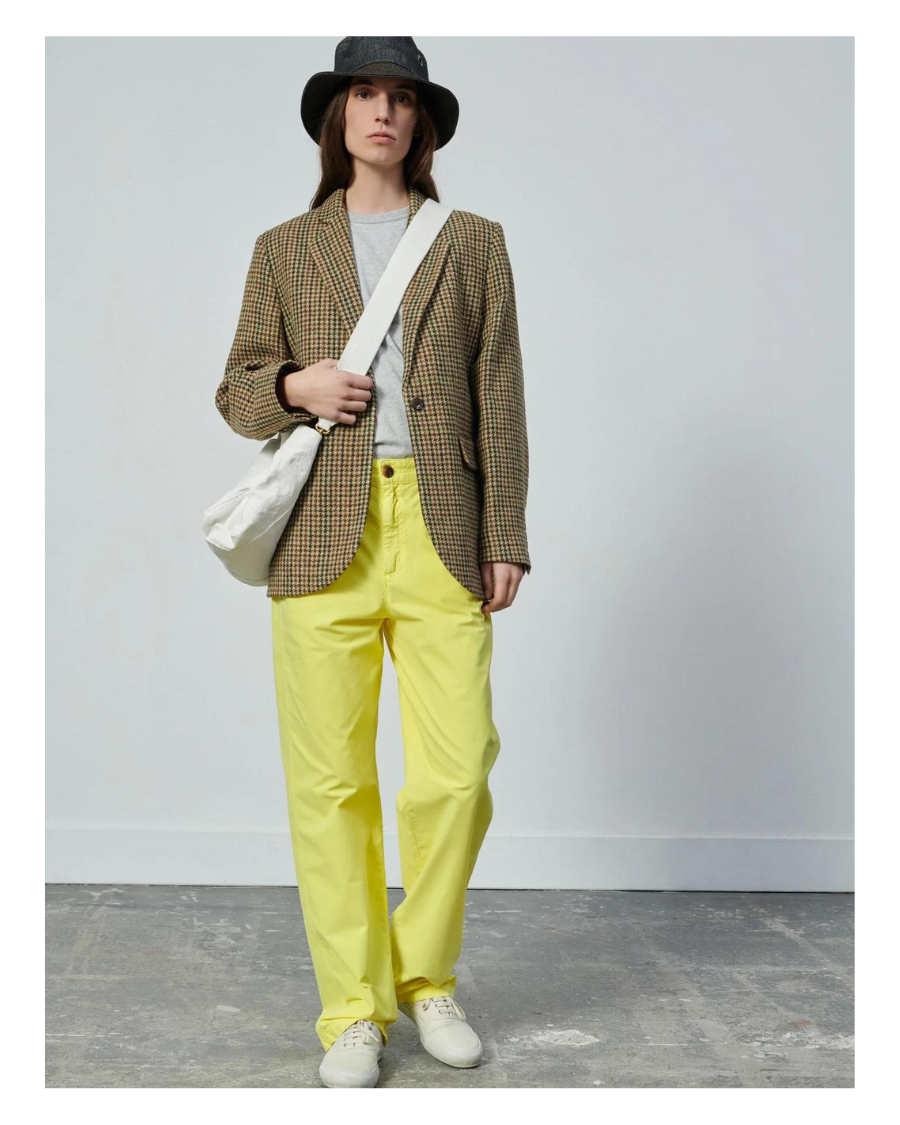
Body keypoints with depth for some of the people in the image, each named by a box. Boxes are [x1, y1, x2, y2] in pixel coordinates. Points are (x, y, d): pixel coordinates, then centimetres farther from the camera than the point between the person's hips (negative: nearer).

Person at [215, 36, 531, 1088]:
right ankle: (353, 1008, 13)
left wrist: (506, 537, 1)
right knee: (330, 781, -1)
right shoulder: (285, 250, 14)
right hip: (324, 535, 0)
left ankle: (426, 977, 19)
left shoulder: (473, 242, 14)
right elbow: (238, 391, 16)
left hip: (441, 533, 0)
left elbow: (499, 399, 9)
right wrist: (294, 386, -7)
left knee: (457, 772, -5)